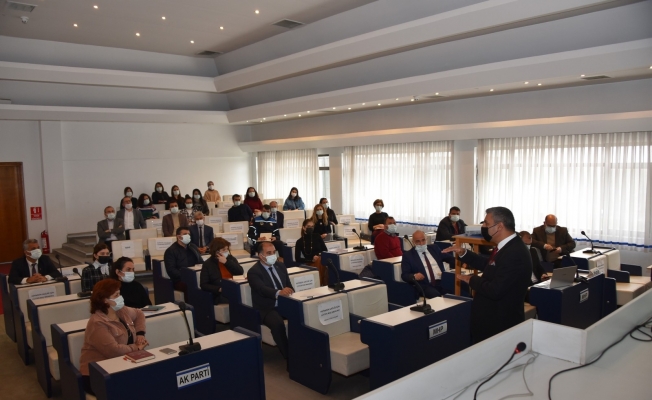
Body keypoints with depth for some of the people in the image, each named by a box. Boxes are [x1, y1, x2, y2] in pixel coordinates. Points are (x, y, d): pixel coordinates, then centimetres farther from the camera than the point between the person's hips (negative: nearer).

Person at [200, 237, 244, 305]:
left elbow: (241, 272, 0)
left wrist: (226, 262, -7)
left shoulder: (231, 259, 14)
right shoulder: (208, 264, 2)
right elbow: (203, 285, -2)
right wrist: (219, 289, -16)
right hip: (220, 295, -5)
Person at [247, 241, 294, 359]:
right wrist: (279, 292, -46)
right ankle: (289, 356, -21)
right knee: (277, 324, -34)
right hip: (266, 309, -5)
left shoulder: (280, 266, 10)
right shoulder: (253, 272, -10)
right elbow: (263, 289, -27)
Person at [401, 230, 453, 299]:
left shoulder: (434, 248, 19)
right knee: (436, 295, -35)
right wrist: (414, 276, -21)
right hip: (425, 285, -4)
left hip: (442, 281, 4)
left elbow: (449, 258, 23)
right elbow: (404, 275, 1)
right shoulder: (408, 255, 6)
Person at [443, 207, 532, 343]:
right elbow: (488, 264, 18)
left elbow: (495, 291, -31)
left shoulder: (514, 254, -29)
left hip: (501, 323, -9)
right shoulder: (508, 246, 3)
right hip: (493, 318, 9)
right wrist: (463, 253, 5)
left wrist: (471, 279, -14)